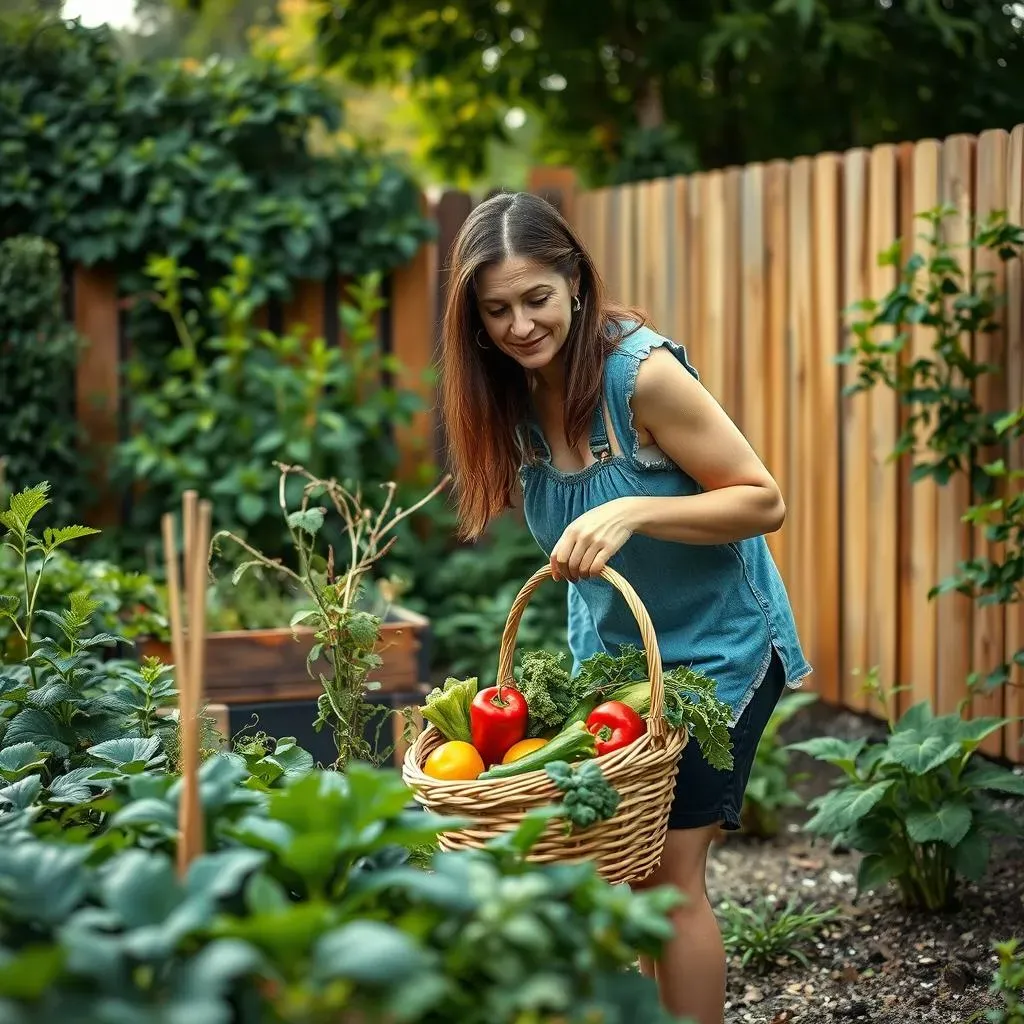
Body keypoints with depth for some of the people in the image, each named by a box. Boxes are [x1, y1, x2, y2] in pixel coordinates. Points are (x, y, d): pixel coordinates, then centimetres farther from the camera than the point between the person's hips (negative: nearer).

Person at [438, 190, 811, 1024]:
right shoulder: (511, 392, -3)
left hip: (712, 647, -6)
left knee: (668, 865, -8)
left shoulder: (641, 370, -23)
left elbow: (764, 501, -21)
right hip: (605, 645, 6)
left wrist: (634, 511, -32)